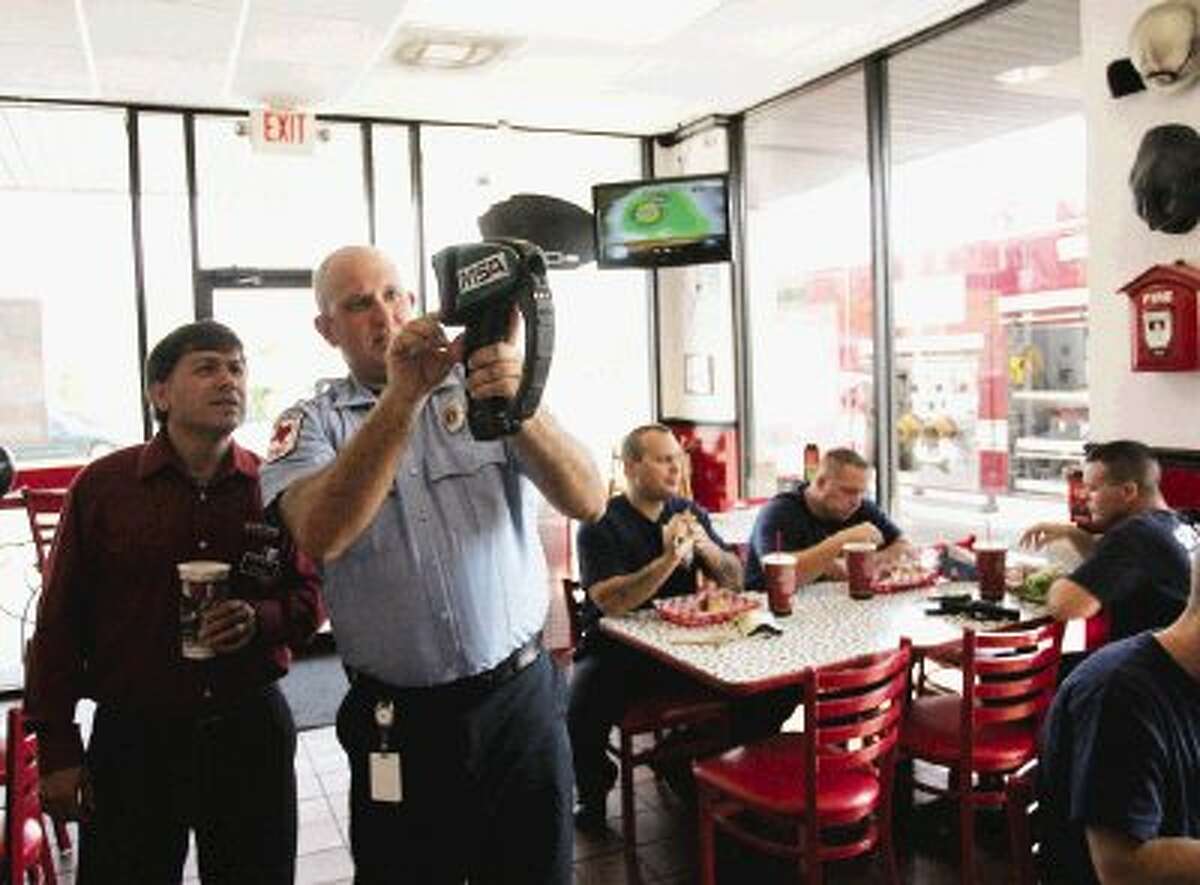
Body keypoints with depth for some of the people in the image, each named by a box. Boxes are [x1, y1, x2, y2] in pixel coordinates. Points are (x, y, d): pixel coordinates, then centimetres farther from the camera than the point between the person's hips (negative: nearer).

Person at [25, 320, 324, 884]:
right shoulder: (102, 487, -4)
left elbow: (312, 595, 7)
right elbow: (60, 622, 0)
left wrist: (261, 620, -15)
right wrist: (56, 751, 0)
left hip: (252, 731, 2)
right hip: (133, 735, -1)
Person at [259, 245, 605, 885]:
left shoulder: (484, 395, 1)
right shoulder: (310, 425, 2)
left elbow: (587, 501, -11)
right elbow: (320, 537, -19)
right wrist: (400, 397, -26)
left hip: (520, 696, 1)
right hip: (397, 719, 0)